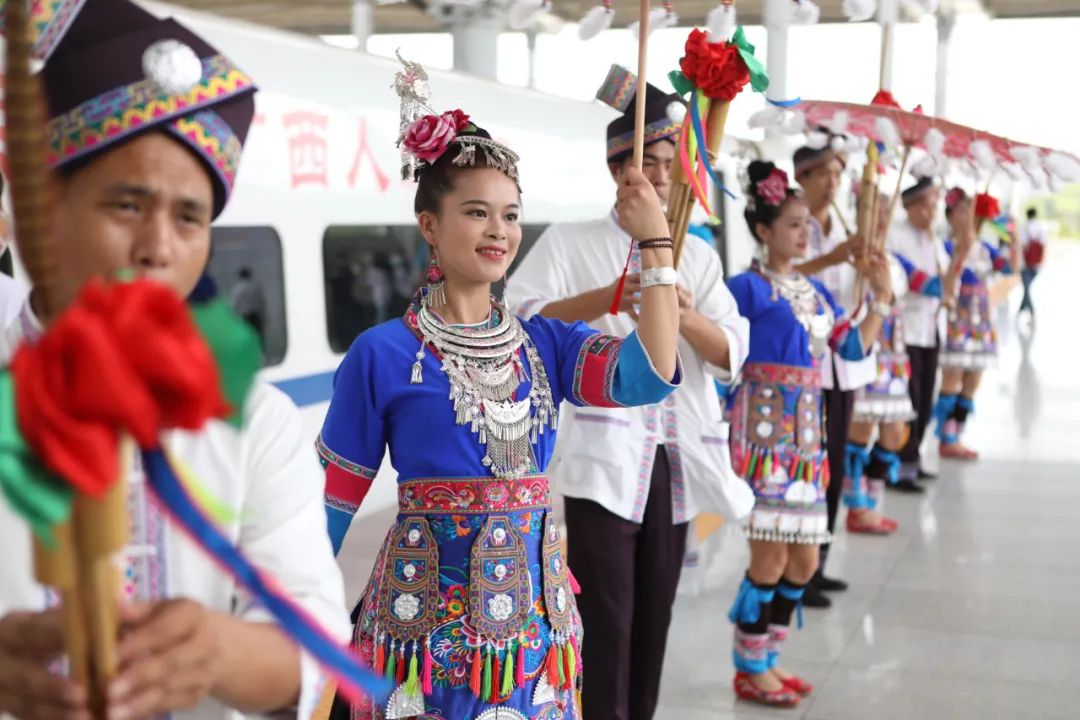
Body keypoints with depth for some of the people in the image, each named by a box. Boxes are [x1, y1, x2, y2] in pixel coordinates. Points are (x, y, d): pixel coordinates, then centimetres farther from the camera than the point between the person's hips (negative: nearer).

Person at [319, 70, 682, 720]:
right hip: (425, 611, -4)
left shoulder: (546, 343, 5)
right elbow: (335, 499, -2)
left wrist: (655, 242, -11)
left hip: (535, 609, 4)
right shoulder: (382, 353, -6)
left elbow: (648, 377, -13)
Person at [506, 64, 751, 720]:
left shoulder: (698, 255, 14)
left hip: (675, 456, 5)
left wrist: (687, 317, -17)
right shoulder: (569, 243, 2)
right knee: (606, 619, -5)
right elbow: (517, 320, -12)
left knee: (655, 617, 13)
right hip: (605, 453, -4)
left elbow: (734, 352, 4)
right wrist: (607, 299, -23)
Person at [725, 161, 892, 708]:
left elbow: (853, 348, 12)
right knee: (770, 561, -5)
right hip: (763, 432, -7)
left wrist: (881, 299, 5)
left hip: (804, 433, 7)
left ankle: (766, 660, 24)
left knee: (803, 561, 10)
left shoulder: (815, 290, 13)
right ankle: (748, 670, 11)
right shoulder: (747, 287, -8)